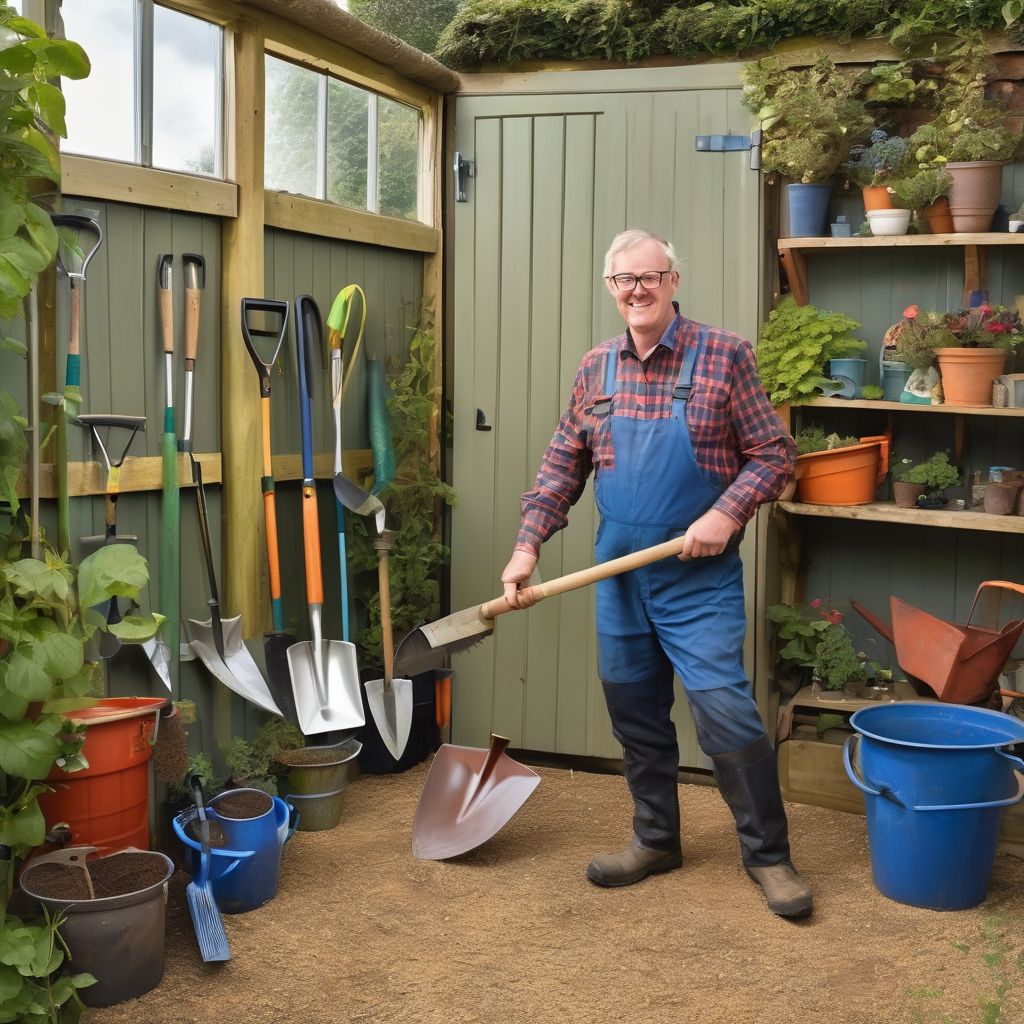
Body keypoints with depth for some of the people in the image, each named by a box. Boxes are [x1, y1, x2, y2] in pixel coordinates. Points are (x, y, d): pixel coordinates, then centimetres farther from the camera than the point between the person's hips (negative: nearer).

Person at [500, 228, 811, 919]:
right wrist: (528, 545, 1)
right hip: (620, 576, 5)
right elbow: (563, 467, 10)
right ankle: (656, 838, 32)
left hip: (700, 578, -5)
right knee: (634, 712, 13)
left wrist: (727, 513, -19)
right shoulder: (596, 369, 7)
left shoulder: (723, 355, -6)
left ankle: (768, 853, 12)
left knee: (725, 710, -7)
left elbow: (775, 454, -5)